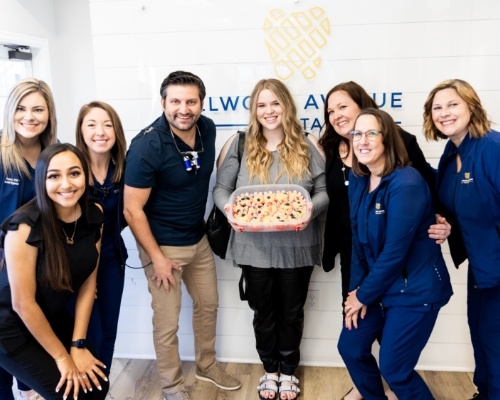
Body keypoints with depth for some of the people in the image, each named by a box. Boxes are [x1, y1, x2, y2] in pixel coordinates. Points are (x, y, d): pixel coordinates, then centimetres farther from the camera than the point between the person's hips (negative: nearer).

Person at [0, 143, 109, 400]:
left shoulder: (94, 218, -11)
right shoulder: (25, 226, -27)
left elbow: (88, 283, -3)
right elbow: (22, 303, -22)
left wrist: (78, 345, -6)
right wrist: (61, 356, -14)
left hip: (54, 319, 6)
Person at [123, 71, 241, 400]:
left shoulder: (207, 129, -6)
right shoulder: (147, 145, -24)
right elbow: (132, 209, -20)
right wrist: (157, 257, -17)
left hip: (199, 238, 6)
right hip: (163, 244, -6)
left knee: (208, 304, 20)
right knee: (167, 321, 6)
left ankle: (207, 365, 44)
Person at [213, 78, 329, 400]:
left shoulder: (307, 146, -1)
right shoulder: (240, 145, -1)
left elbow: (324, 191, -1)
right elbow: (222, 188, 1)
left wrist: (309, 210, -22)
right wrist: (230, 210, -20)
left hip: (297, 248, 0)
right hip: (254, 248, 0)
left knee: (292, 312, 16)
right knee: (263, 311, 17)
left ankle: (288, 371, 39)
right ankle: (270, 369, 40)